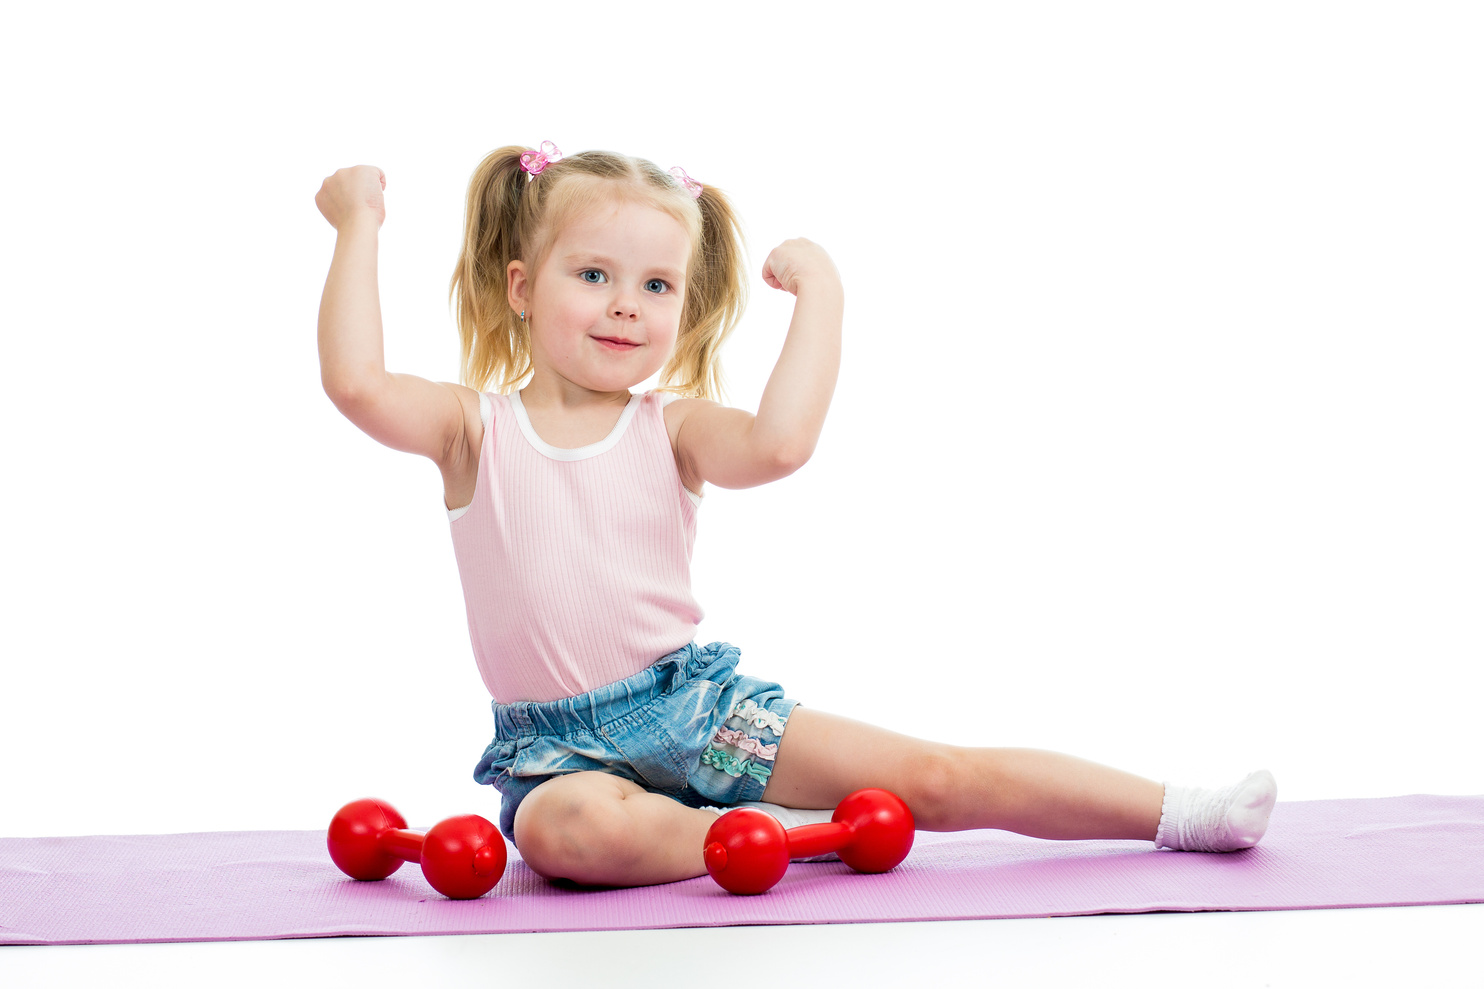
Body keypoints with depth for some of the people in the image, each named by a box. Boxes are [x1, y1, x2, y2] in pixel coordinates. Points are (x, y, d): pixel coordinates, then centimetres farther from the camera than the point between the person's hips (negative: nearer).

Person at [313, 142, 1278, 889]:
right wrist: (360, 225, -12)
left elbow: (777, 443, -23)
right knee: (566, 828, -39)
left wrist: (819, 293, -17)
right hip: (563, 746, -1)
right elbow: (355, 382, -19)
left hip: (701, 703, 1)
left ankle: (1181, 813, 0)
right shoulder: (475, 428, 0)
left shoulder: (672, 429, 0)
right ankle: (792, 835, -24)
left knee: (936, 777, -7)